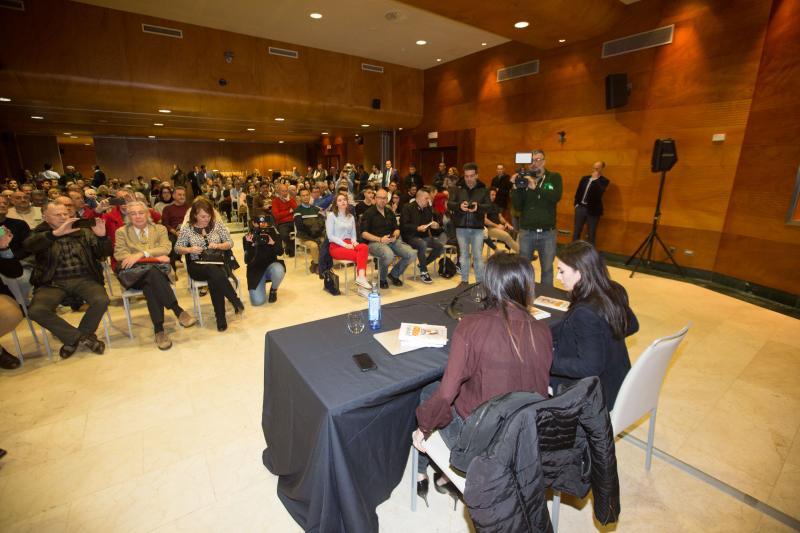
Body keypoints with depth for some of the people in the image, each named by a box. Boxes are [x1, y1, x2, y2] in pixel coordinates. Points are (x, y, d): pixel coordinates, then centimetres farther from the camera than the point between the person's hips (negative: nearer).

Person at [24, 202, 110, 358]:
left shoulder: (83, 232, 15)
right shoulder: (39, 234, 13)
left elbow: (104, 253, 6)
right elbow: (28, 246, -12)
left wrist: (102, 236, -15)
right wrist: (56, 233, -28)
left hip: (83, 279, 0)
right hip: (53, 282, 0)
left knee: (101, 300, -28)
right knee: (36, 310, -27)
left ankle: (74, 339, -2)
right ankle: (82, 337, -9)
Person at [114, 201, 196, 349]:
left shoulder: (160, 229, 18)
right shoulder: (121, 232, 16)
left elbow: (166, 248, 0)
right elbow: (119, 254, 0)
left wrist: (142, 254, -16)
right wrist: (154, 257, -12)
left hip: (158, 269, 1)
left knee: (150, 284, -35)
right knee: (151, 272, -36)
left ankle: (159, 329, -36)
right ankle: (178, 311, -38)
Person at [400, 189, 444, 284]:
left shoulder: (428, 209, 12)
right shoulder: (408, 207, -6)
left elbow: (431, 222, 21)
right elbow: (404, 225, -14)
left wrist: (436, 225, -4)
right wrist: (417, 228, -26)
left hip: (424, 236, 7)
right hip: (410, 236, -6)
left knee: (440, 246, -15)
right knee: (422, 244, -37)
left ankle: (423, 264, 5)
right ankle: (423, 272, -21)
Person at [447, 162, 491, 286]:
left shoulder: (483, 189, 3)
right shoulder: (457, 188, 5)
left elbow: (489, 206, -5)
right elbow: (449, 204, -4)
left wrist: (478, 207, -26)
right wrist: (459, 206, -24)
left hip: (477, 227, -1)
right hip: (461, 227, 1)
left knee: (478, 256, 3)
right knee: (463, 255, 11)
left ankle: (480, 281, 14)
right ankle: (464, 280, 22)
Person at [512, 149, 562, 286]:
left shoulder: (554, 177, 2)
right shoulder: (523, 179, 2)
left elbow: (556, 197, -18)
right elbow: (518, 207, -4)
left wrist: (535, 187, -27)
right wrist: (515, 188, -17)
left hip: (547, 233, 0)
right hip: (526, 232, 1)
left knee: (547, 269, 11)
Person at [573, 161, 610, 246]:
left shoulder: (604, 181, -3)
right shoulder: (585, 178, 10)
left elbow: (599, 193, -21)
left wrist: (595, 179, -18)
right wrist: (576, 204, 5)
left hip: (593, 210, -4)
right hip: (580, 207, 4)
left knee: (591, 234, 5)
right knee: (576, 231, 10)